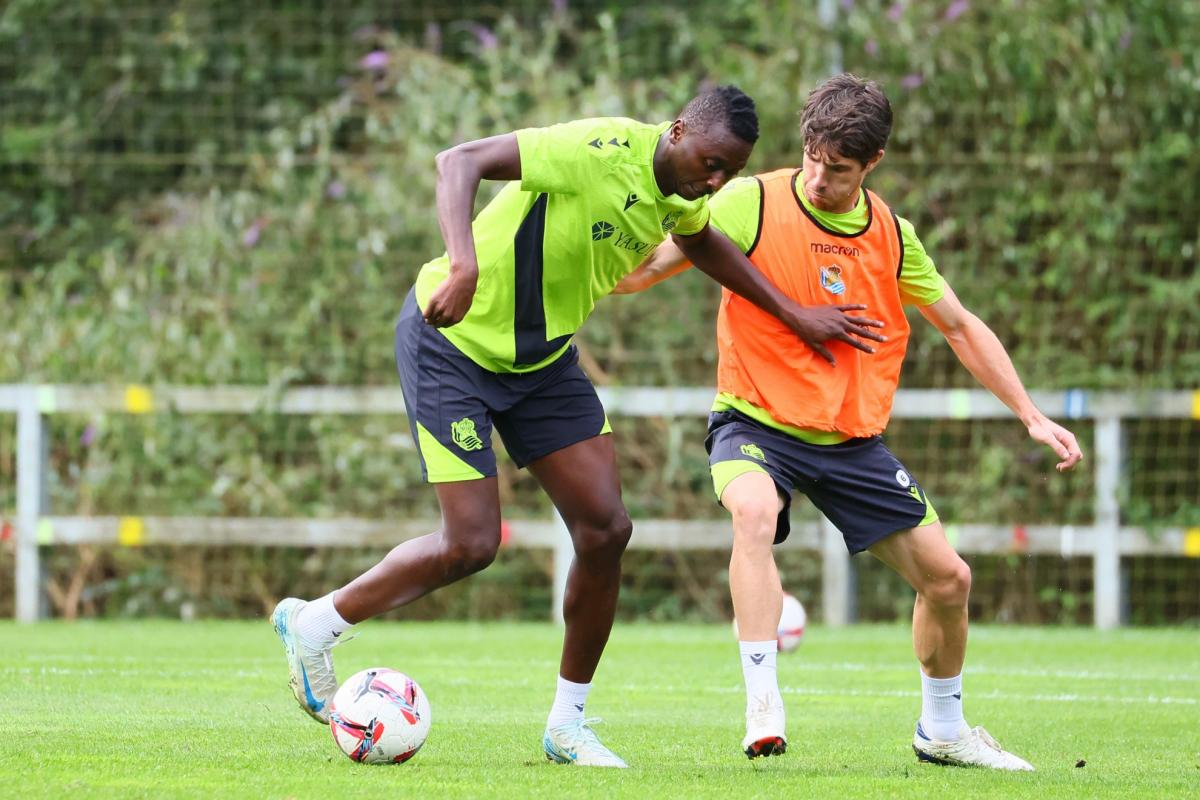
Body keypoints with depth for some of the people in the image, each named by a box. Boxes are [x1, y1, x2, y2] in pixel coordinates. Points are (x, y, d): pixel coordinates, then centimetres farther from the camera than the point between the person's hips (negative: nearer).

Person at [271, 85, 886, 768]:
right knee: (472, 543, -13)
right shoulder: (601, 150, -29)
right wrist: (464, 265, -50)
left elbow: (701, 244, 24)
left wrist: (793, 314, 22)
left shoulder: (680, 193, -2)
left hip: (542, 354, 8)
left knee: (606, 528, -3)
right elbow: (461, 161, -35)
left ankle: (568, 725, 10)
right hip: (453, 337, -8)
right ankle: (312, 626, 10)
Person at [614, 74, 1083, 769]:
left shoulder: (891, 235, 0)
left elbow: (962, 327, 12)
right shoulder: (754, 204, -11)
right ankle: (763, 710, -37)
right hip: (757, 422, -4)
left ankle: (942, 731, 27)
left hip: (853, 441, 4)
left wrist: (1032, 416, 8)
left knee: (948, 578, 2)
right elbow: (650, 266, -13)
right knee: (755, 513, -38)